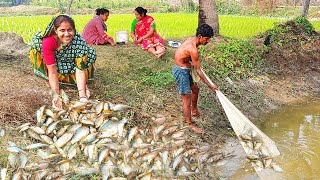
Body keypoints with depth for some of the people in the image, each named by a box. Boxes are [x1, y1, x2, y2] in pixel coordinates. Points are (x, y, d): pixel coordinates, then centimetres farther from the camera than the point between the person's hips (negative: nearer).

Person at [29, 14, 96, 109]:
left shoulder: (79, 41, -33)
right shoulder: (48, 42, -36)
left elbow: (80, 70, -34)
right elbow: (53, 72, -34)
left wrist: (83, 96, -41)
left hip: (71, 65, 1)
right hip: (55, 65, -1)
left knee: (90, 52, -24)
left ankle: (83, 84, -6)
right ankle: (49, 82, -10)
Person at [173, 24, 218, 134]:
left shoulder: (192, 39, -1)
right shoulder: (193, 50, -29)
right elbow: (198, 71, -22)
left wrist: (193, 62, 25)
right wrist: (210, 85, -16)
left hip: (185, 69, 10)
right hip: (181, 71, -10)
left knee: (195, 89, 25)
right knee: (187, 99, -3)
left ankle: (194, 111, 45)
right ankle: (189, 124, 9)